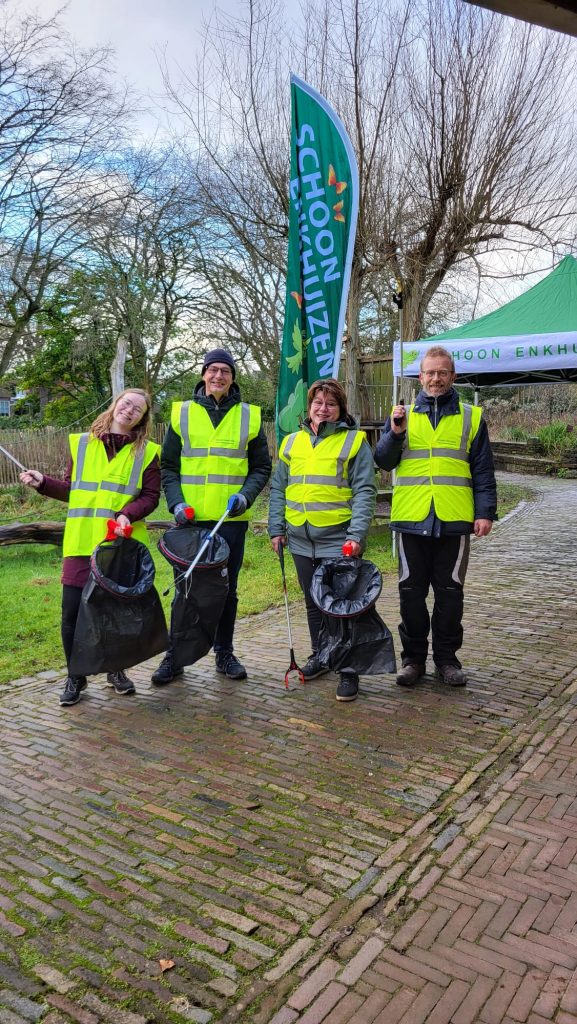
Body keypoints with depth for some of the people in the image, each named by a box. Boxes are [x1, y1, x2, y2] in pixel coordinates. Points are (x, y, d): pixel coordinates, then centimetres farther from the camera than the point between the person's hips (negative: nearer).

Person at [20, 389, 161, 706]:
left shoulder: (147, 452, 5)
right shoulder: (81, 443, 10)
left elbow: (150, 495, -1)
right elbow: (71, 490, 16)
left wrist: (127, 514, -18)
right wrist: (43, 482, 1)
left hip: (124, 544, -1)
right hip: (81, 543, 1)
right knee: (72, 612, 0)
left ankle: (116, 670, 30)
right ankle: (75, 677, 19)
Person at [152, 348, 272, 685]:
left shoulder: (249, 416, 6)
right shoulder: (182, 413, 5)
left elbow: (262, 467, 9)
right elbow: (168, 466, 7)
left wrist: (246, 494, -8)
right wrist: (176, 502, -8)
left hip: (232, 519, 1)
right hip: (190, 519, 0)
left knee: (227, 589, 10)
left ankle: (225, 653, 24)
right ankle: (175, 655, 18)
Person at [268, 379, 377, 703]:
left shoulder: (354, 441, -3)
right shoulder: (292, 442, 11)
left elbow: (364, 492, -8)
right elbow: (278, 488, 14)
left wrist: (357, 534, -17)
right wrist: (277, 528, 6)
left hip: (338, 540, -5)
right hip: (301, 540, 5)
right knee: (313, 603, 16)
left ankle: (349, 670, 10)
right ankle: (320, 655, 33)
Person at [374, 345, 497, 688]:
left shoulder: (471, 417, 8)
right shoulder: (404, 415, 10)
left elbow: (483, 471, 7)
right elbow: (383, 462, 6)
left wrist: (485, 512, -2)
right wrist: (395, 434, -10)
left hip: (454, 520, -1)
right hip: (412, 519, 1)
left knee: (450, 592, 7)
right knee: (411, 592, 7)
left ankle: (447, 658, 21)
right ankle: (413, 657, 20)